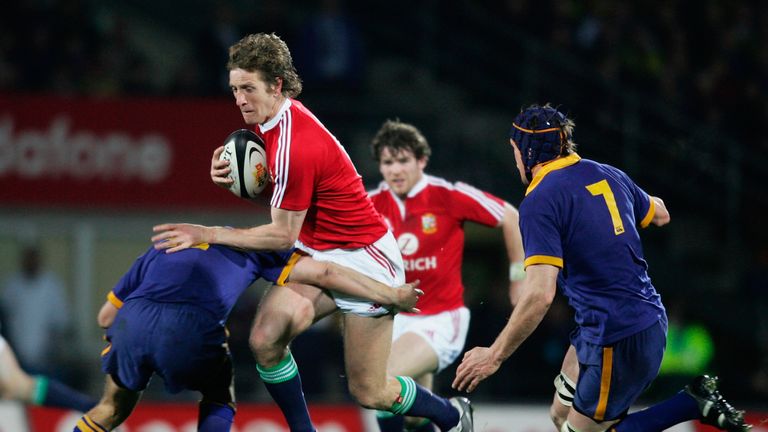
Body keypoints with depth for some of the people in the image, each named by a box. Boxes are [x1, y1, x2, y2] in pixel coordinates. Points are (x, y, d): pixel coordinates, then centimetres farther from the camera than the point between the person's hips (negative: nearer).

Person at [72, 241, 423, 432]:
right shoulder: (249, 247, 31)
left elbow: (106, 315, 31)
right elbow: (323, 274, 26)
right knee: (220, 401, 27)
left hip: (131, 320, 2)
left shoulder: (161, 247, 37)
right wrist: (392, 296, 33)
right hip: (192, 328, -2)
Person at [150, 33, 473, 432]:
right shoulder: (272, 120, -1)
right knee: (265, 339, -13)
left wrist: (209, 234, -18)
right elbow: (268, 185, 12)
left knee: (367, 392, 0)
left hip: (363, 259, -9)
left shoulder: (295, 145, -28)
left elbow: (283, 235, -20)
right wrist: (231, 175, -11)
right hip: (318, 256, 9)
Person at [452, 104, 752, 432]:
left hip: (616, 343, -8)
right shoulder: (608, 174, 6)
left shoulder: (539, 202, -16)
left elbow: (539, 295, -24)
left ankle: (693, 404, -3)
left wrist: (494, 355, -15)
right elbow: (660, 215, 26)